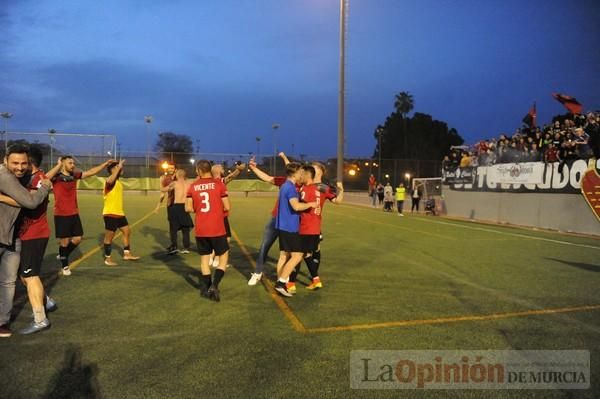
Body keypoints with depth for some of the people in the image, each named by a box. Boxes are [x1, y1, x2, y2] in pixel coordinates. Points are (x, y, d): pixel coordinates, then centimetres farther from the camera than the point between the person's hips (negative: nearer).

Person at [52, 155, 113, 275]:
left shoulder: (74, 175, 7)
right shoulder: (56, 177, -11)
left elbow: (91, 172, 11)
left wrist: (105, 163, 8)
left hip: (74, 214, 6)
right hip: (61, 215, -6)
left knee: (77, 239, 9)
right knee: (65, 241, 4)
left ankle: (63, 256, 35)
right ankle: (65, 265, 23)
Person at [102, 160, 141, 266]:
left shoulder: (118, 182, 16)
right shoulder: (110, 181, -15)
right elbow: (110, 180, -42)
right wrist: (119, 167, -34)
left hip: (119, 213, 10)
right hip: (110, 214, -10)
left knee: (127, 231, 14)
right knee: (109, 236, 1)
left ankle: (127, 254, 24)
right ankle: (108, 259, 12)